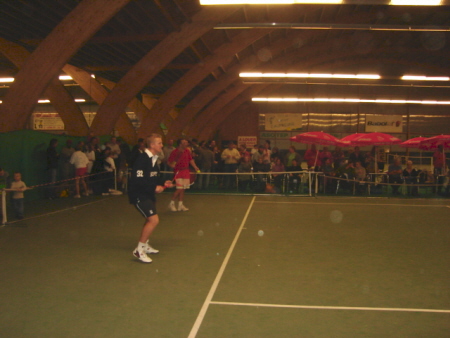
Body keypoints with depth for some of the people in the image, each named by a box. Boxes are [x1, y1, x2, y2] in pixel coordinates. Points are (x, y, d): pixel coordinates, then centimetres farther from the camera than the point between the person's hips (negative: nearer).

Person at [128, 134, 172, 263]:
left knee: (150, 220, 22)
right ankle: (139, 250, -7)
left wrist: (163, 183, 2)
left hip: (148, 194, 10)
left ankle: (145, 245, 41)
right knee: (154, 220, -18)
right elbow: (138, 180, -26)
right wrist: (154, 188, -22)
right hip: (139, 195, -10)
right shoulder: (142, 159, -22)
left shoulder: (153, 159, 7)